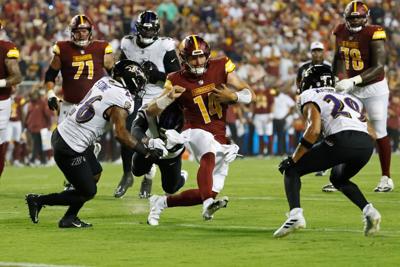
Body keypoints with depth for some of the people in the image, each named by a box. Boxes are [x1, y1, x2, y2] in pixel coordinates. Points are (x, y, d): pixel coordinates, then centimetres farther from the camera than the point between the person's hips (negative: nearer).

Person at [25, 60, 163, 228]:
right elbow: (121, 134, -23)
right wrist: (146, 150, -16)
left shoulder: (105, 81, 5)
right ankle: (38, 201, 10)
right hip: (69, 149, -9)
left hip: (62, 133, 9)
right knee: (88, 192, 4)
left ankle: (69, 219, 22)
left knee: (95, 174, 22)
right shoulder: (121, 102, -18)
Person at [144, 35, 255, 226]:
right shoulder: (178, 81, -5)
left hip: (219, 140, 4)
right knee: (209, 156, -39)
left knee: (210, 193, 2)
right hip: (196, 132, -4)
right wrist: (169, 97, -24)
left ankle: (161, 202, 18)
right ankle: (208, 204, -58)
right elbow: (151, 111, -5)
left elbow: (250, 95, 4)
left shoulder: (220, 68, 1)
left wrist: (233, 96, -17)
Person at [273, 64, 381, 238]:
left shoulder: (310, 99, 16)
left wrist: (293, 159, 4)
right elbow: (372, 133, 26)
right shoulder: (350, 99, 34)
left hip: (342, 140, -6)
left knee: (292, 170, 13)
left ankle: (295, 215, -9)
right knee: (338, 178, 35)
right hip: (366, 144, 6)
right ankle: (369, 211, 14)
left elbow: (314, 130, -2)